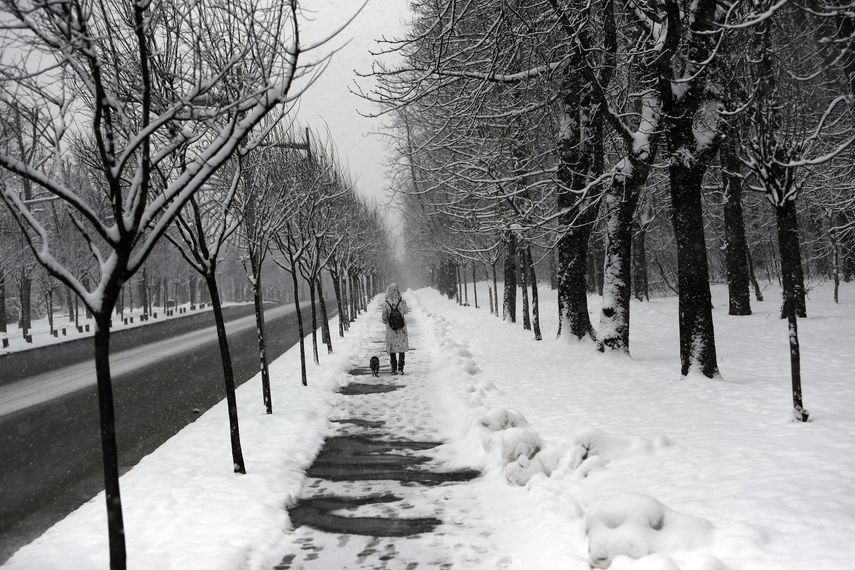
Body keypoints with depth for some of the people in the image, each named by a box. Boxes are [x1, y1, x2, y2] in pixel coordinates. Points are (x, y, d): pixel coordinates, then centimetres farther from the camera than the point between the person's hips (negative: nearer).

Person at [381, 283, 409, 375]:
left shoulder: (386, 302, -14)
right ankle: (400, 368, 7)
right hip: (401, 329, 0)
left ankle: (394, 369, 11)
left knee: (392, 349, 11)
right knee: (402, 348, 10)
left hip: (391, 329, 0)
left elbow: (384, 316, -8)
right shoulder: (402, 301, -11)